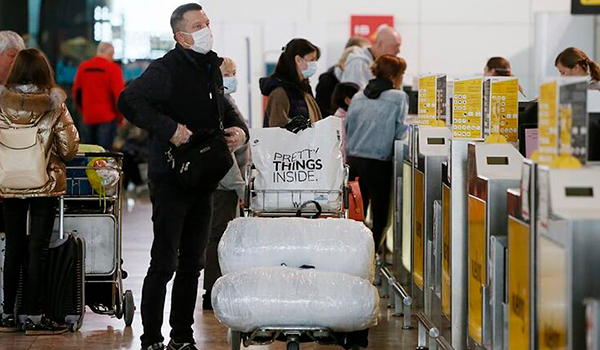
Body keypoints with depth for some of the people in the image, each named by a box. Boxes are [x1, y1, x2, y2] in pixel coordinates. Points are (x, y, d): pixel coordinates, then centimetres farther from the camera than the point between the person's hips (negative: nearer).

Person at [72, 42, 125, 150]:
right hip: (107, 117, -4)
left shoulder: (83, 67, 8)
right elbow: (118, 94, -10)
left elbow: (76, 91, 13)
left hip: (88, 118, 5)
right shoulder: (113, 68, -7)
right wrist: (120, 116, 1)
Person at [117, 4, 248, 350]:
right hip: (170, 178, -8)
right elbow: (129, 101, -21)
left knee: (192, 263, 13)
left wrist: (240, 130, 9)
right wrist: (168, 129, -25)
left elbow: (223, 107, 29)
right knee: (165, 263, -6)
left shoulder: (213, 68, 14)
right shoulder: (168, 68, -12)